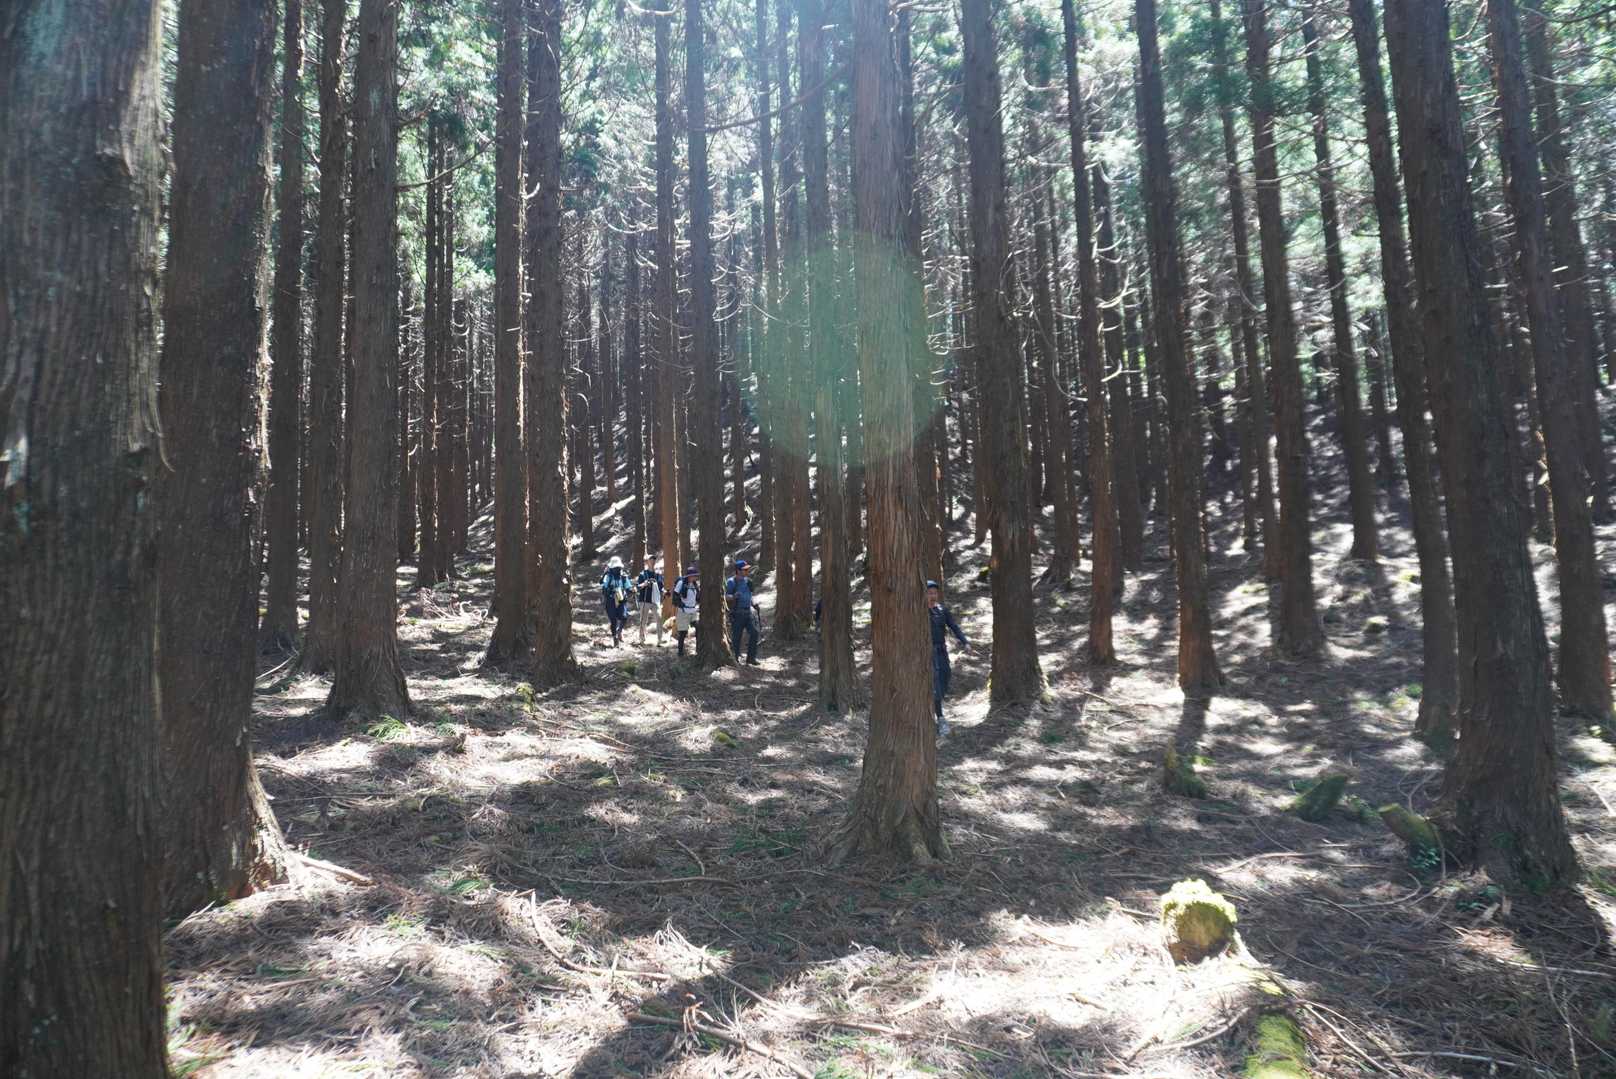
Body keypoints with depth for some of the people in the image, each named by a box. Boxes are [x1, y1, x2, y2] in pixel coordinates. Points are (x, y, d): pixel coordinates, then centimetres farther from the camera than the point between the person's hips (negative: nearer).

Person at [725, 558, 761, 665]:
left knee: (754, 632, -5)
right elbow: (726, 597, -10)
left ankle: (751, 657, 4)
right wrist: (734, 596, -30)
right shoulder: (731, 582, -7)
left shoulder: (747, 581, 13)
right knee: (736, 637, -2)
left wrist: (754, 603, 7)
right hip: (737, 613, -6)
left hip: (748, 612, 6)